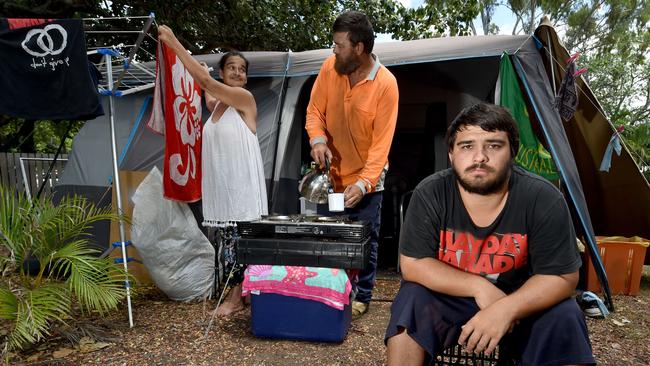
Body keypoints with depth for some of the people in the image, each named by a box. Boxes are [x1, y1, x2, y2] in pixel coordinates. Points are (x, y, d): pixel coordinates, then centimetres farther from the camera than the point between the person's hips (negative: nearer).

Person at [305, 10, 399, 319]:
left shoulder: (385, 84, -19)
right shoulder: (330, 67, -7)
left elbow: (382, 142, -19)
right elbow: (315, 110, 1)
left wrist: (363, 183, -29)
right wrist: (317, 138, -20)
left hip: (365, 180, -3)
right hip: (332, 174, 4)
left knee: (365, 240, 5)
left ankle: (362, 296, 23)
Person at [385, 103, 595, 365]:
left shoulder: (543, 199, -19)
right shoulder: (430, 194, -19)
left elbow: (561, 277, -16)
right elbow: (412, 265, -17)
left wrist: (506, 309, -33)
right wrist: (479, 286, -27)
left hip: (519, 301, 0)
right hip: (449, 298, 0)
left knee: (564, 317, -26)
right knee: (412, 301, -27)